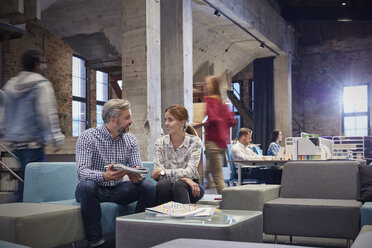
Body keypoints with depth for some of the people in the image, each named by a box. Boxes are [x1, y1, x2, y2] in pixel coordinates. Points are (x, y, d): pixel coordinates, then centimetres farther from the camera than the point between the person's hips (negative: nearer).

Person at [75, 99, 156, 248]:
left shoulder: (130, 140, 3)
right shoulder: (87, 137, -13)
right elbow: (82, 171, -23)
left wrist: (137, 177, -30)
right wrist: (104, 176, -44)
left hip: (118, 190, 4)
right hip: (95, 189, -3)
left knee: (149, 187, -19)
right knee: (86, 185, -37)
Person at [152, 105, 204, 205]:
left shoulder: (194, 141, -4)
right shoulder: (160, 142, 3)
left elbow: (189, 172, -14)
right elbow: (157, 170, -9)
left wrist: (164, 171, -20)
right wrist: (183, 177, -23)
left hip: (191, 186, -1)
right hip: (166, 189, 1)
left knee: (179, 185, -35)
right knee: (162, 184, -33)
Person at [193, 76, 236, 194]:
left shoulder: (209, 99, -9)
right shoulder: (222, 101, 15)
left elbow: (212, 119, -22)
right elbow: (231, 121, 12)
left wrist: (198, 125, -12)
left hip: (213, 141, -9)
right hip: (222, 142, 9)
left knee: (217, 176, -6)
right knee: (207, 172, 16)